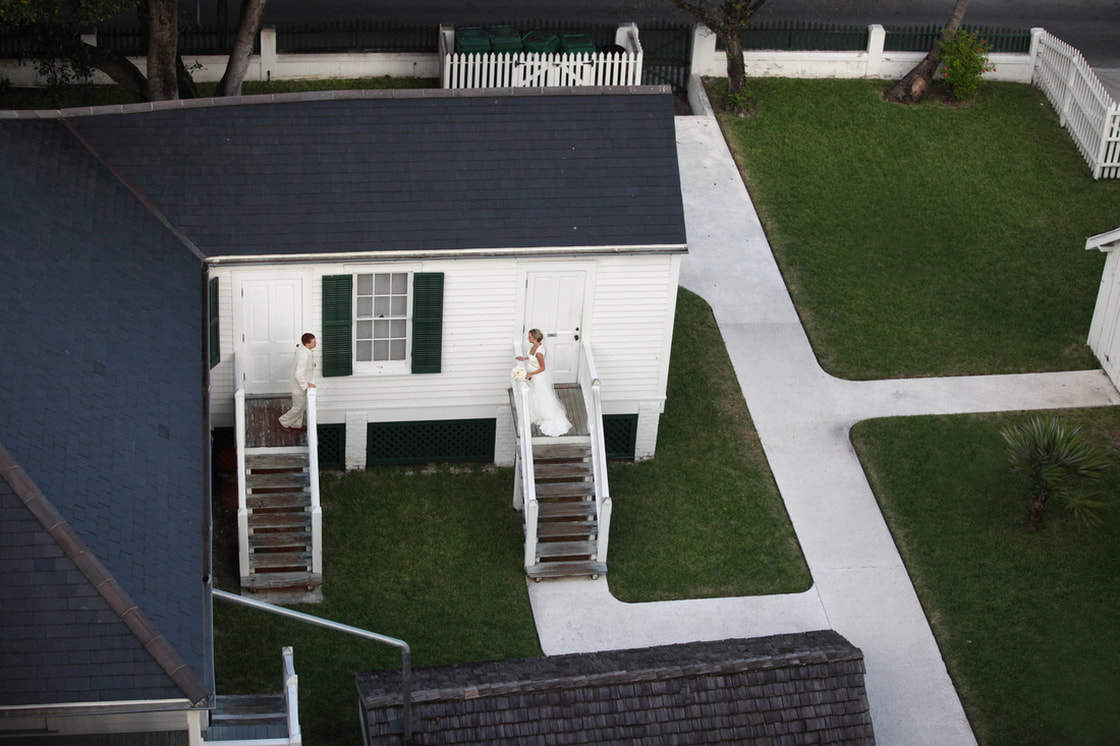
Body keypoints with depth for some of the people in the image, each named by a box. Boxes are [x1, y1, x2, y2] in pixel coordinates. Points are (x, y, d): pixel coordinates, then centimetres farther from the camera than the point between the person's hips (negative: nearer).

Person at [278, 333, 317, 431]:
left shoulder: (300, 348, -7)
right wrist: (306, 385, -22)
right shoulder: (304, 356, -35)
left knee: (301, 406, 24)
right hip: (300, 386, -9)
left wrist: (311, 364, 8)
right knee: (299, 407, 10)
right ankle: (284, 422, 28)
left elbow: (294, 361, 14)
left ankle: (296, 425, 39)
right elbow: (299, 375, -34)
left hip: (301, 384, 9)